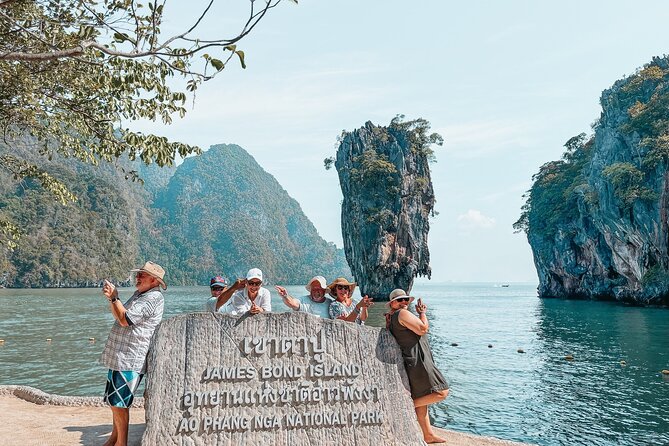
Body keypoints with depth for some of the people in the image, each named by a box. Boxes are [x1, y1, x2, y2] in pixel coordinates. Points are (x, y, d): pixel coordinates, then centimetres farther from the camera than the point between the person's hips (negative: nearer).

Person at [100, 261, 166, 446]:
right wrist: (112, 298, 4)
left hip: (129, 360, -10)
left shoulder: (153, 297, -16)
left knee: (118, 402, -3)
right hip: (120, 357, 10)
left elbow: (125, 319, -21)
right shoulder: (139, 294, 16)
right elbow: (119, 316, 19)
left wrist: (113, 297, -11)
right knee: (115, 401, 18)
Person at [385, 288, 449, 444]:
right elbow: (423, 329, -17)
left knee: (421, 399, 16)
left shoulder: (391, 319, 16)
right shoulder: (402, 314, -13)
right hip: (417, 361, -11)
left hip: (411, 364, 11)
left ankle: (428, 435, 23)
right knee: (442, 392, -8)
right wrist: (422, 313, -3)